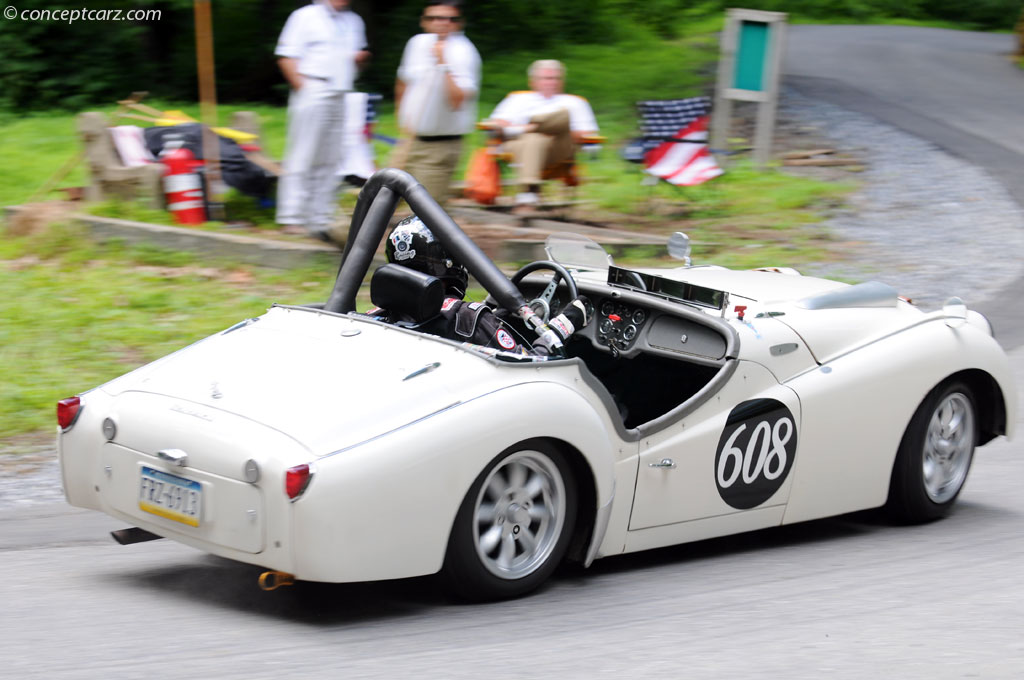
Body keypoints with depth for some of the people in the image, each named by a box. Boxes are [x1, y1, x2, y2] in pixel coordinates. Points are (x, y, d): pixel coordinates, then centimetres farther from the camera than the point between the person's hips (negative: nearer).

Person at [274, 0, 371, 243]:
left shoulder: (354, 22, 18)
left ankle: (319, 219, 10)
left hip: (339, 99, 6)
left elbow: (356, 56, 28)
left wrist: (361, 58, 5)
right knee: (301, 159, -6)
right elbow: (286, 57, -4)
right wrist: (302, 87, -12)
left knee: (328, 161, 6)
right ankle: (292, 219, -4)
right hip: (312, 93, -6)